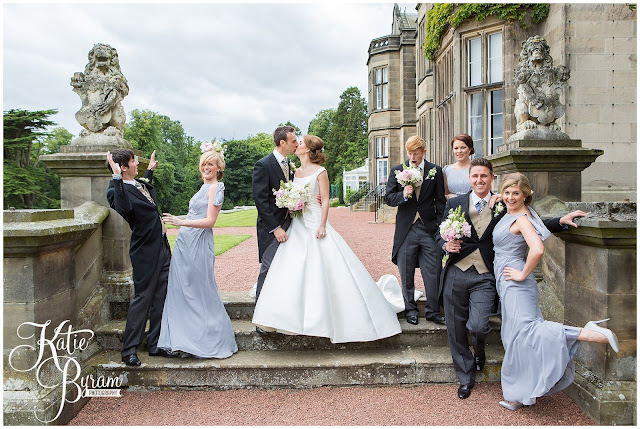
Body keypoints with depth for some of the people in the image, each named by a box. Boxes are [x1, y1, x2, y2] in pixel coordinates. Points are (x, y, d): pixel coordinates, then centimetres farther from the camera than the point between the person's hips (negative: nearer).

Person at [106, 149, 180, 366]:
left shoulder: (139, 183, 12)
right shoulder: (117, 189, -15)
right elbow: (123, 209, -38)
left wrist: (150, 171, 36)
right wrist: (117, 178, -36)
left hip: (162, 248, 9)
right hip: (146, 252, -9)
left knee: (160, 298, 12)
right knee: (142, 298, -2)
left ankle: (155, 344, 23)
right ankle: (129, 350, 10)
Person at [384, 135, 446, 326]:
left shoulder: (435, 171, 4)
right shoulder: (397, 171, 4)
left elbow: (440, 201, 5)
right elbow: (388, 198, 3)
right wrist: (403, 195, -16)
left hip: (430, 229, 0)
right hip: (406, 229, 1)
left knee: (433, 274, 2)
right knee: (406, 275, 9)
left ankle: (433, 311, 18)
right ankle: (410, 310, 25)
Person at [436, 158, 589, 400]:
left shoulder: (503, 207, 6)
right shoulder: (455, 204, 5)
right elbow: (439, 235, 7)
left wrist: (562, 221, 0)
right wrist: (446, 245, -14)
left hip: (484, 277, -1)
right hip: (456, 274, 1)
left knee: (478, 326, -16)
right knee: (456, 330, 7)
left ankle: (479, 347, 24)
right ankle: (466, 378, 30)